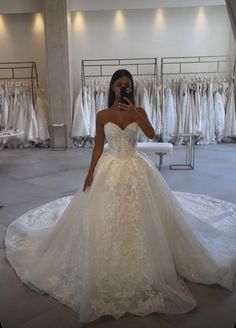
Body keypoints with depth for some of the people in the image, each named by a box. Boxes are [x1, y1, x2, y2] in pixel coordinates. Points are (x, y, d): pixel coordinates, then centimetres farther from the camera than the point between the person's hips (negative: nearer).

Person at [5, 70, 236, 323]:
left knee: (139, 217, 4)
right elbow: (98, 146, 3)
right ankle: (108, 272, 20)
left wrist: (135, 113, -23)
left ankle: (141, 268, 25)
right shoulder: (102, 115, 1)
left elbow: (151, 134, -14)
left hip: (135, 169, 1)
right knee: (106, 219, 1)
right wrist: (90, 173, -3)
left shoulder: (138, 112, 2)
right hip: (110, 169, 0)